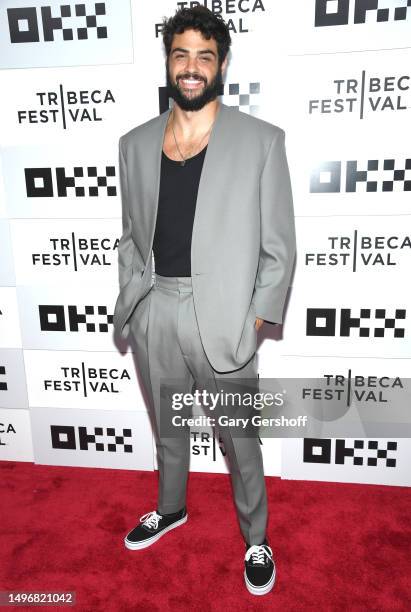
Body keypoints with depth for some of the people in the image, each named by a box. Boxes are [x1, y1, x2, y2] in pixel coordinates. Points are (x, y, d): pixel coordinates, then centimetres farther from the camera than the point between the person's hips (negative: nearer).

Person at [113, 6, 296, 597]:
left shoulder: (261, 140, -5)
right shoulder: (135, 143, 7)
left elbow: (279, 245, -4)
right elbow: (132, 235, 12)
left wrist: (257, 316, -8)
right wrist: (130, 301, 5)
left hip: (222, 315, -3)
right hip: (154, 312, 4)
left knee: (240, 440, 12)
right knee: (168, 426, 23)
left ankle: (256, 537, 39)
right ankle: (171, 508, 51)